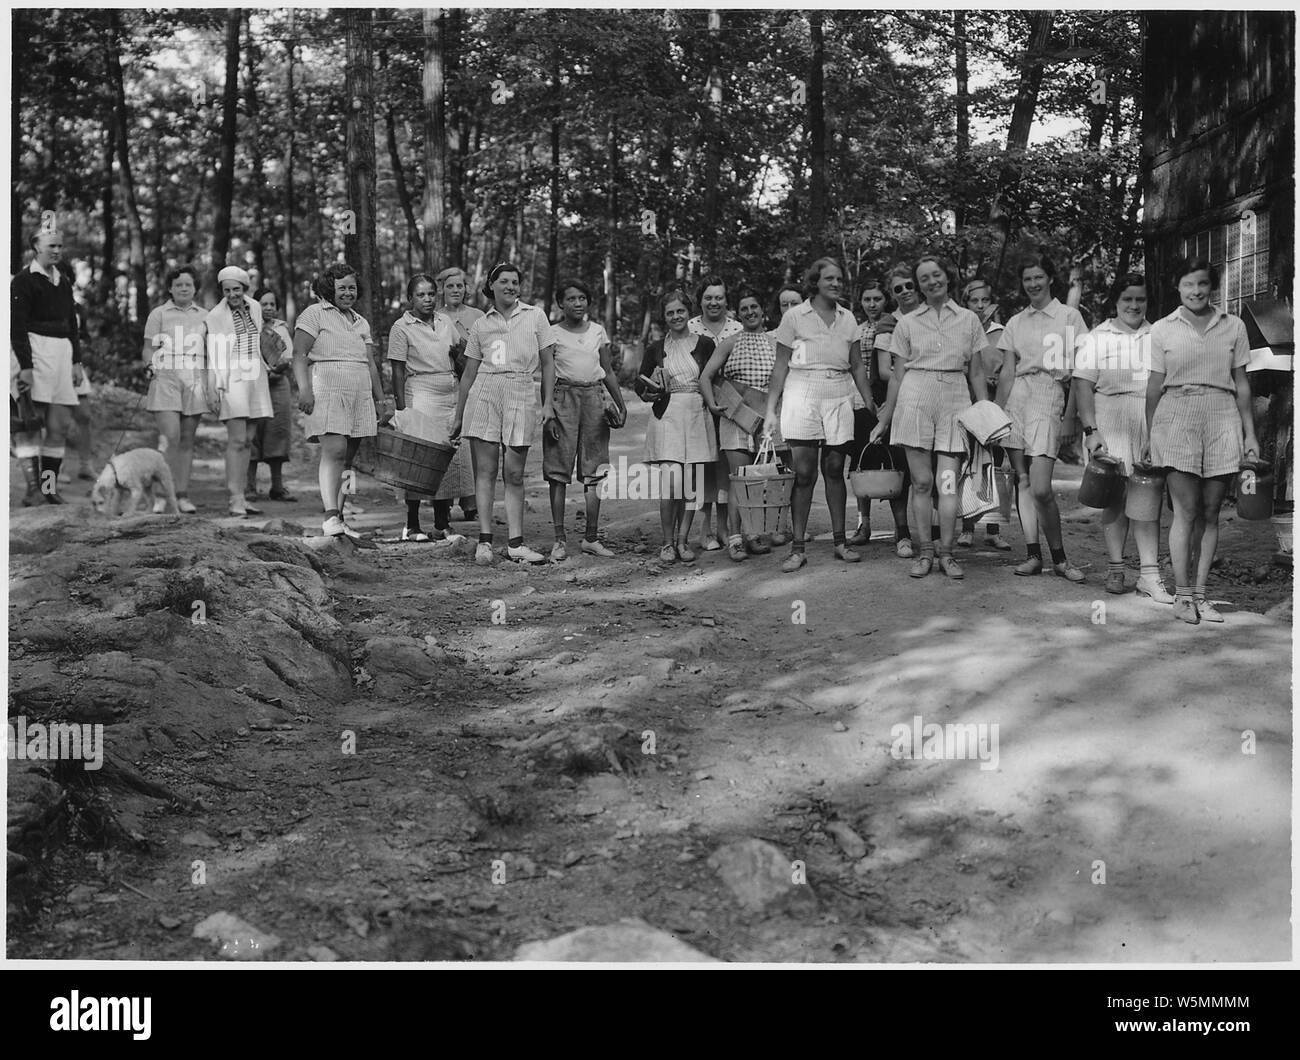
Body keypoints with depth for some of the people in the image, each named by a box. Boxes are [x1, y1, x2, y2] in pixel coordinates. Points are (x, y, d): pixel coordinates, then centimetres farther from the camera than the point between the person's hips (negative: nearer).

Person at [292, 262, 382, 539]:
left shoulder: (361, 322, 23)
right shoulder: (314, 314, 3)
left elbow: (371, 364, 24)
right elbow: (299, 355, -6)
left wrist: (380, 399, 18)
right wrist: (304, 388, -18)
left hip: (360, 395, 6)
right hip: (327, 389, -6)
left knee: (347, 458, 4)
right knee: (334, 451, -18)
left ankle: (338, 520, 7)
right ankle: (331, 517, -22)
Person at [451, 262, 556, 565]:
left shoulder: (535, 316, 10)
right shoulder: (480, 325, 13)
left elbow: (548, 363, 10)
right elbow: (469, 373, 16)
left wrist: (548, 403, 0)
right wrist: (458, 416, 15)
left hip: (521, 395, -1)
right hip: (484, 393, 1)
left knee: (514, 474, 0)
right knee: (485, 470, -2)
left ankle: (516, 544, 3)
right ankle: (484, 542, -1)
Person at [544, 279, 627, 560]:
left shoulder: (598, 332, 12)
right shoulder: (553, 333, 2)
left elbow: (608, 372, 17)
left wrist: (621, 405, 6)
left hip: (593, 399, 3)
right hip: (563, 397, -3)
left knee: (594, 471, 2)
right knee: (558, 472, -4)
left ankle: (591, 538, 9)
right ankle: (560, 539, -1)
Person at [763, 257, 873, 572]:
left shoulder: (847, 318, 11)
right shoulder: (795, 316, 1)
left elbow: (857, 366, 16)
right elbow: (781, 367, 1)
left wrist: (871, 404, 11)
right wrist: (770, 410, -4)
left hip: (839, 396, 3)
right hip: (802, 394, -3)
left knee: (835, 469, 7)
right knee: (804, 473, -5)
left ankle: (840, 540, 16)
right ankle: (797, 548, -1)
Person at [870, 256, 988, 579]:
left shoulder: (969, 320, 10)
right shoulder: (908, 323, 8)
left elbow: (976, 373, 12)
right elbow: (897, 375, 11)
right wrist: (885, 418, 10)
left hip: (955, 399, 0)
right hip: (915, 398, 0)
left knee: (949, 482, -5)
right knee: (921, 482, -1)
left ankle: (946, 553, 2)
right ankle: (925, 552, 7)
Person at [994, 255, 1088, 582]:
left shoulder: (1069, 316, 5)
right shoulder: (1015, 323, 16)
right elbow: (1007, 372, 15)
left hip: (1048, 396, -4)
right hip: (1016, 397, 4)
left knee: (1040, 488, -14)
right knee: (1022, 481, 1)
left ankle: (1060, 558, -1)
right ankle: (1033, 555, 7)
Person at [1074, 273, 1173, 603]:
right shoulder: (1098, 337, 7)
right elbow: (1083, 385, -1)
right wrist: (1091, 429, -10)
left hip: (1151, 425, 2)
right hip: (1110, 423, -2)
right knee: (1116, 496, 1)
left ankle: (1149, 574, -3)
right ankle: (1115, 569, 11)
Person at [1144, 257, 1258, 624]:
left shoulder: (1233, 327, 10)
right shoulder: (1162, 329, 6)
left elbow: (1242, 384, 12)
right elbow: (1154, 385, 8)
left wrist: (1250, 434, 9)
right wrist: (1150, 435, 7)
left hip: (1222, 418, 2)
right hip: (1177, 417, -2)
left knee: (1210, 513, 3)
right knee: (1186, 510, -8)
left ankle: (1199, 593, 8)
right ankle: (1182, 595, -3)